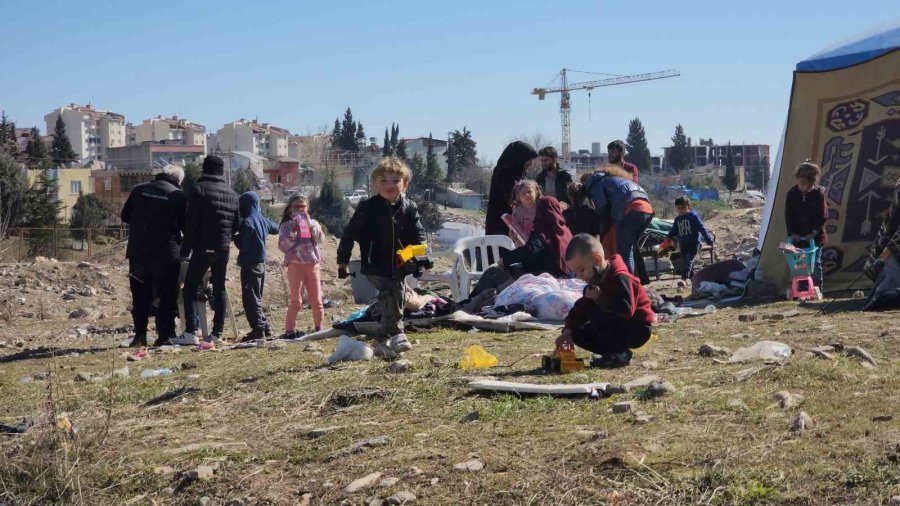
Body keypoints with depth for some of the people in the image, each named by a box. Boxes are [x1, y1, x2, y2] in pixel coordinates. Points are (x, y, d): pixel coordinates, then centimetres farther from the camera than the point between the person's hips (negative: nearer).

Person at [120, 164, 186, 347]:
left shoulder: (139, 190, 6)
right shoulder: (178, 195, -4)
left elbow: (125, 216, 13)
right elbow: (186, 226, 0)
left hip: (138, 252, 3)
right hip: (166, 254, -3)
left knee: (140, 296, 13)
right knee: (166, 298, 4)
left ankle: (140, 335, 12)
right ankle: (165, 336, 1)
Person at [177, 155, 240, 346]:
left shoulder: (198, 189, -7)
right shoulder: (232, 193, 11)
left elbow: (192, 223, -11)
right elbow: (237, 224, 14)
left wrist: (185, 249, -7)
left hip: (203, 248, -5)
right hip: (224, 248, 6)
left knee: (190, 288, -1)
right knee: (219, 289, 11)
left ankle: (191, 332, -9)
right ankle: (217, 333, 9)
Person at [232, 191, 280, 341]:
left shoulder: (247, 222, -17)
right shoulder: (263, 220, 8)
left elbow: (242, 245, -18)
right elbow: (275, 229, 27)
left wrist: (235, 237, -1)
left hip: (250, 264, -9)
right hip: (261, 263, 9)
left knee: (251, 299, -4)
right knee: (257, 298, 17)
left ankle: (258, 329, -7)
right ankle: (265, 328, 18)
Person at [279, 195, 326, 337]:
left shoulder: (313, 223, 10)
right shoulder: (286, 226, 3)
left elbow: (320, 239, -7)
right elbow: (282, 246, -6)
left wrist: (310, 225, -13)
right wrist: (292, 233, -16)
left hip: (313, 264, 3)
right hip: (295, 264, -3)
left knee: (316, 300, 7)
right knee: (296, 301, -6)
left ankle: (319, 328, 22)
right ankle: (289, 330, -1)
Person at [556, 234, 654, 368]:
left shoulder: (620, 278, -23)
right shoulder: (596, 281, 6)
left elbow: (626, 310, -36)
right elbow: (580, 308, 2)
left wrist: (600, 299, -33)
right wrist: (568, 330, -11)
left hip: (638, 329, -9)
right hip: (618, 327, 9)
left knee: (592, 309, -28)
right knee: (578, 333, 1)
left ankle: (619, 354, -20)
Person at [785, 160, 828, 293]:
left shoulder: (818, 193, -7)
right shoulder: (792, 194, -2)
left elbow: (822, 216, -6)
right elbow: (788, 215, 1)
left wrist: (814, 231, -11)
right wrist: (792, 232, -6)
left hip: (815, 236, -1)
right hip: (798, 236, 2)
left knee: (815, 263, 3)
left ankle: (817, 290, 12)